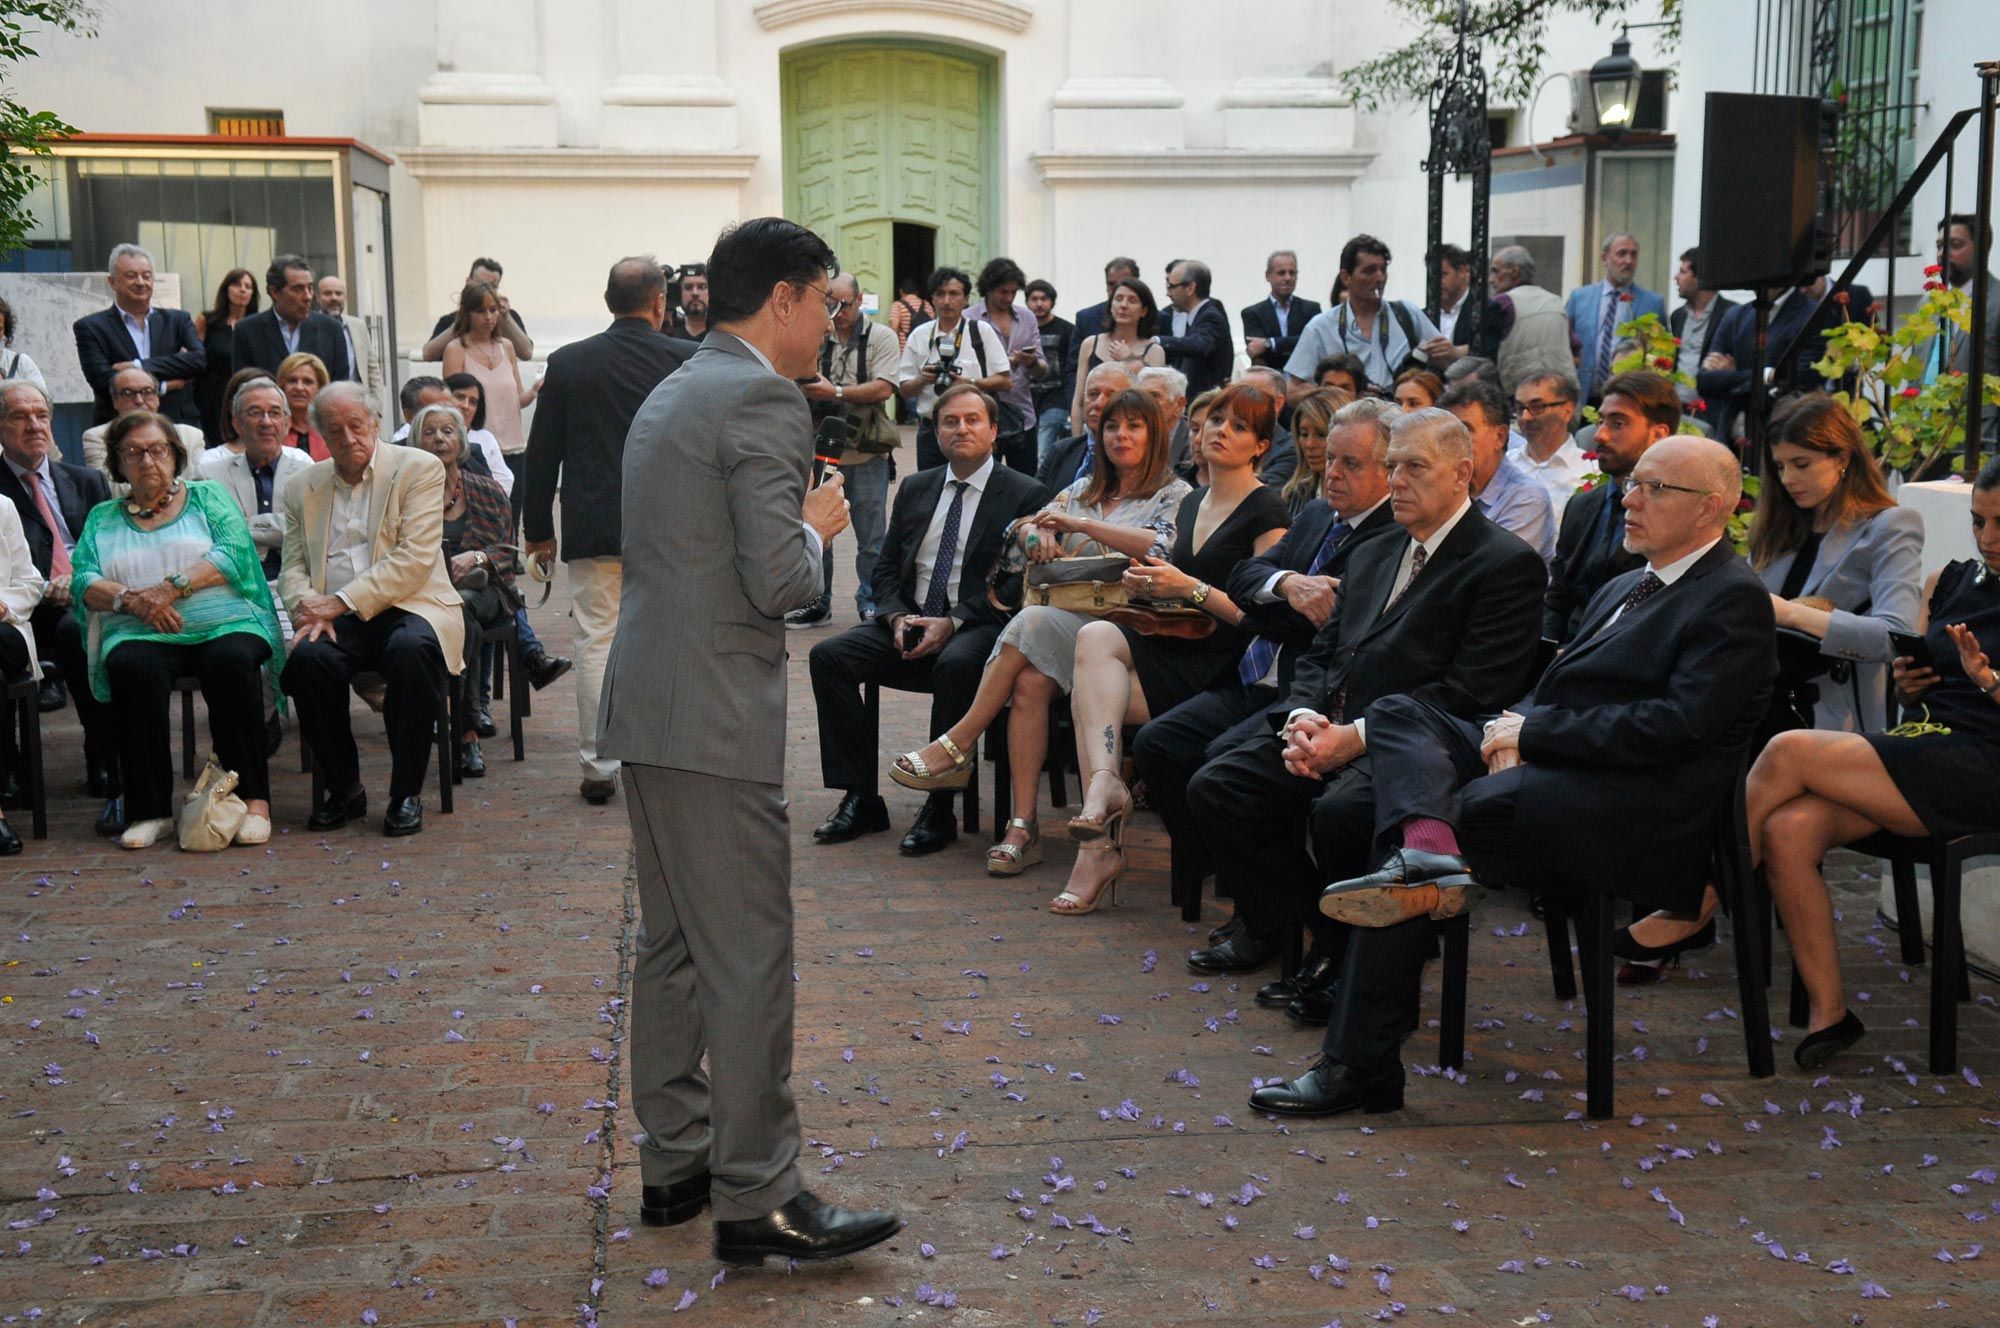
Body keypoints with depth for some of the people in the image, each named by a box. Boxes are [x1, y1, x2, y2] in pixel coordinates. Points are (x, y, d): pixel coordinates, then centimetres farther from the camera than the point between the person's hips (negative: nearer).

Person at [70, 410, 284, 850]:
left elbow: (235, 554, -1)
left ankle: (254, 801, -31)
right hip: (141, 634, 1)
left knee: (232, 662, -34)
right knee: (132, 668, -33)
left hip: (224, 625, -1)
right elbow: (82, 582, 7)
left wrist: (173, 587, -14)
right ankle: (151, 810, -28)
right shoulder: (102, 518, 23)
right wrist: (130, 599, -14)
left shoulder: (208, 497, 18)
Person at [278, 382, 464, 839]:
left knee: (411, 649, -37)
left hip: (408, 607, -3)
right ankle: (343, 790, -10)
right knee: (308, 657, -30)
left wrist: (342, 601, -15)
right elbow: (292, 568, 15)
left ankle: (406, 793, -22)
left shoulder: (419, 469, 3)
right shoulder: (302, 488, 18)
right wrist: (308, 609, -10)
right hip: (338, 621, 3)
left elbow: (415, 558, -8)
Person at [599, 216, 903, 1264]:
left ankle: (674, 1163, 25)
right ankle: (755, 1199, 1)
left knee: (672, 943, 15)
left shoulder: (672, 394, 17)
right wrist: (816, 524, -1)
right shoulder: (763, 400, -13)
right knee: (748, 955, -5)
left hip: (648, 705, 10)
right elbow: (780, 582, -19)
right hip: (715, 716, -10)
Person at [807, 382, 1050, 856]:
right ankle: (860, 799, -13)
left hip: (978, 627, -5)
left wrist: (952, 623, -18)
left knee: (955, 664, -38)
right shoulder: (915, 489, 17)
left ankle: (939, 809, -26)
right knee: (828, 656, -17)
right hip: (909, 621, 5)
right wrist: (898, 617, -6)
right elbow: (886, 567, 16)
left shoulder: (1025, 494, 0)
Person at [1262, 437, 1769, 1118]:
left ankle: (1360, 1065, -18)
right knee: (1398, 712, -8)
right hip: (1550, 767, 9)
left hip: (1627, 816, -9)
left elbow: (1676, 726, -15)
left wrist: (1532, 732, -13)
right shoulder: (1623, 588, 25)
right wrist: (1517, 726, -4)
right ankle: (1425, 847, -40)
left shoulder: (1734, 599, -3)